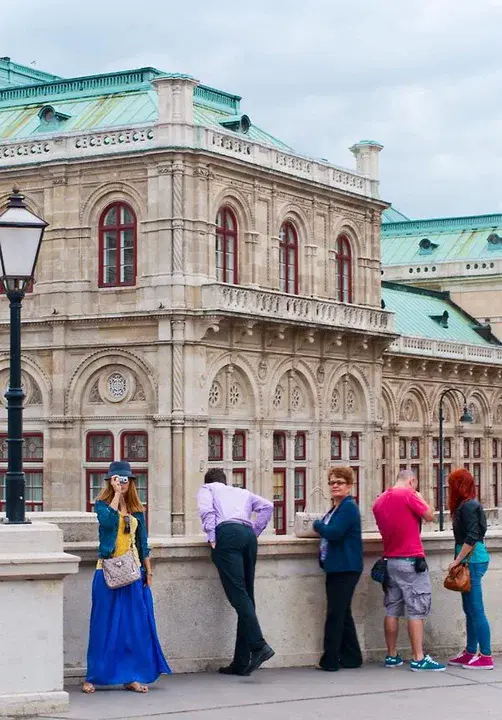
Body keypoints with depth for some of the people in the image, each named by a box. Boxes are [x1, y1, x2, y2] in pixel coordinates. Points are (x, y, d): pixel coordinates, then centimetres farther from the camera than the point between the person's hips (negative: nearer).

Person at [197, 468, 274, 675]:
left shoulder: (206, 489, 23)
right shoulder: (242, 492, 34)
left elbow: (207, 510, 1)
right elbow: (267, 506, 17)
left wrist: (212, 539, 0)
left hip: (227, 535, -5)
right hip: (248, 535, 5)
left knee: (238, 594, -14)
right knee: (246, 596, 4)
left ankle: (259, 646, -32)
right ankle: (241, 662, 2)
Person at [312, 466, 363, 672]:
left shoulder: (348, 507, -13)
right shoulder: (335, 508, 18)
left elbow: (334, 533, -22)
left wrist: (317, 525, -6)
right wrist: (321, 528, 3)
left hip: (345, 569, -10)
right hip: (336, 568, 10)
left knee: (335, 614, -7)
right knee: (342, 614, 14)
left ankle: (330, 660, -4)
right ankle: (351, 657, 20)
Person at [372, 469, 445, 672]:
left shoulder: (380, 501, 11)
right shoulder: (408, 495, -11)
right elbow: (429, 516, -5)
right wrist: (420, 497, 9)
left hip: (390, 560, 7)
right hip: (411, 560, -7)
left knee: (392, 610, 11)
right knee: (416, 611, -6)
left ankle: (392, 656, 15)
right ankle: (418, 659, -8)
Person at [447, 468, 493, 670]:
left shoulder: (468, 506, -14)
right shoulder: (470, 504, 15)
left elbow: (472, 537, -20)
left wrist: (458, 560, -18)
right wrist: (461, 560, 16)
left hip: (472, 561, -10)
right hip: (471, 561, 10)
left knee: (476, 610, -8)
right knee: (470, 609, 15)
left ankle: (486, 657, -6)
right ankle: (470, 653, 21)